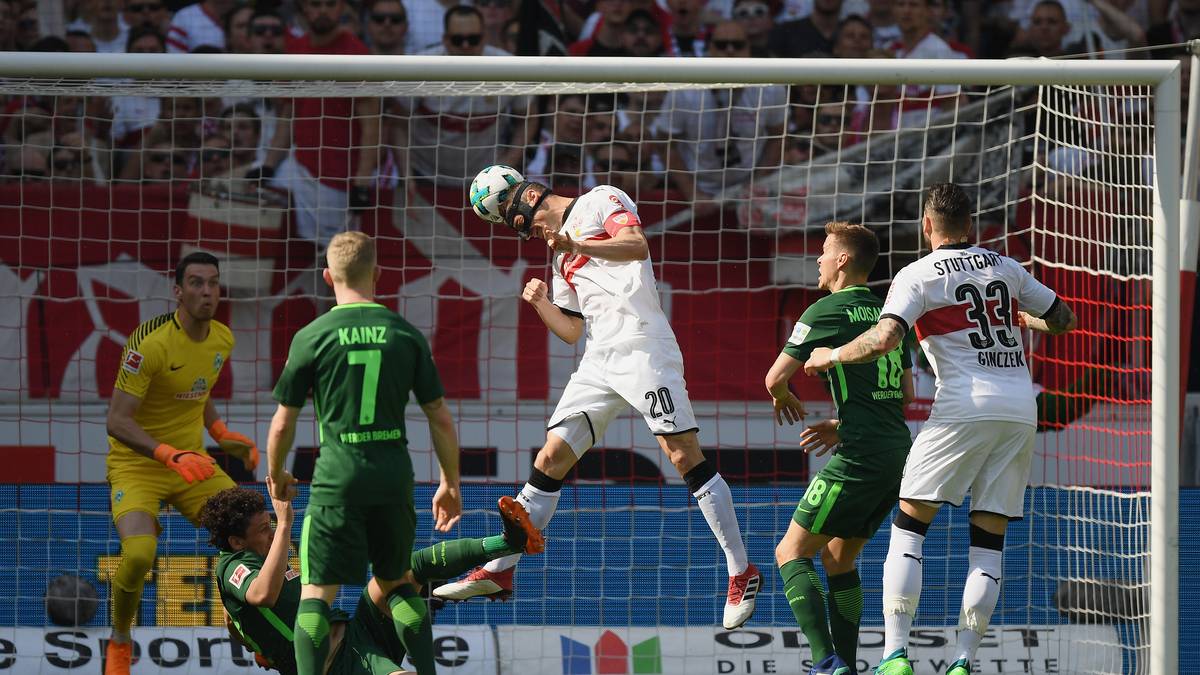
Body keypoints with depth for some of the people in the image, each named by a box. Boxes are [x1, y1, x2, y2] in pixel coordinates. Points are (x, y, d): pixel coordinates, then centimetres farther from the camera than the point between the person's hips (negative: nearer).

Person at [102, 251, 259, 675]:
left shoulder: (223, 339, 0)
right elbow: (118, 420, -25)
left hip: (192, 462, 6)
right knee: (138, 554, -30)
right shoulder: (150, 342, -23)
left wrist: (222, 434, 4)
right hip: (137, 464, -6)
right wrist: (171, 455, -37)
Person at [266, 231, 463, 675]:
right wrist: (450, 484, 20)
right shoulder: (405, 334, 4)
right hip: (394, 473, 3)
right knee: (395, 585, 20)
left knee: (317, 592, -1)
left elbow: (283, 424, 4)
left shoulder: (312, 337, -2)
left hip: (337, 476, -3)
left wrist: (276, 476, 22)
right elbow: (440, 418, 7)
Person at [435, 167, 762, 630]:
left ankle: (742, 573, -10)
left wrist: (576, 245, -24)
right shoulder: (561, 260, 27)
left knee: (683, 454, -13)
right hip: (598, 362, 8)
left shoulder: (601, 201, 6)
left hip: (641, 345, -8)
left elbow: (638, 245, -14)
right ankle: (499, 571, 8)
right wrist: (540, 304, 9)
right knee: (551, 457, 5)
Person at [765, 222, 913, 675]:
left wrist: (783, 400, 19)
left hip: (859, 459, -8)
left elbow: (776, 378, -5)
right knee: (839, 558, 20)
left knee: (791, 553, -1)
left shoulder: (827, 311, -6)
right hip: (900, 453, 8)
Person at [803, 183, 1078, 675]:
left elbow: (884, 339, -14)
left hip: (965, 408, -4)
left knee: (908, 526, 2)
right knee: (988, 542, 6)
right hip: (1021, 409, 5)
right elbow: (1064, 320, 25)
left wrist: (831, 356, 3)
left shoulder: (918, 276, 0)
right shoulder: (1006, 269, 15)